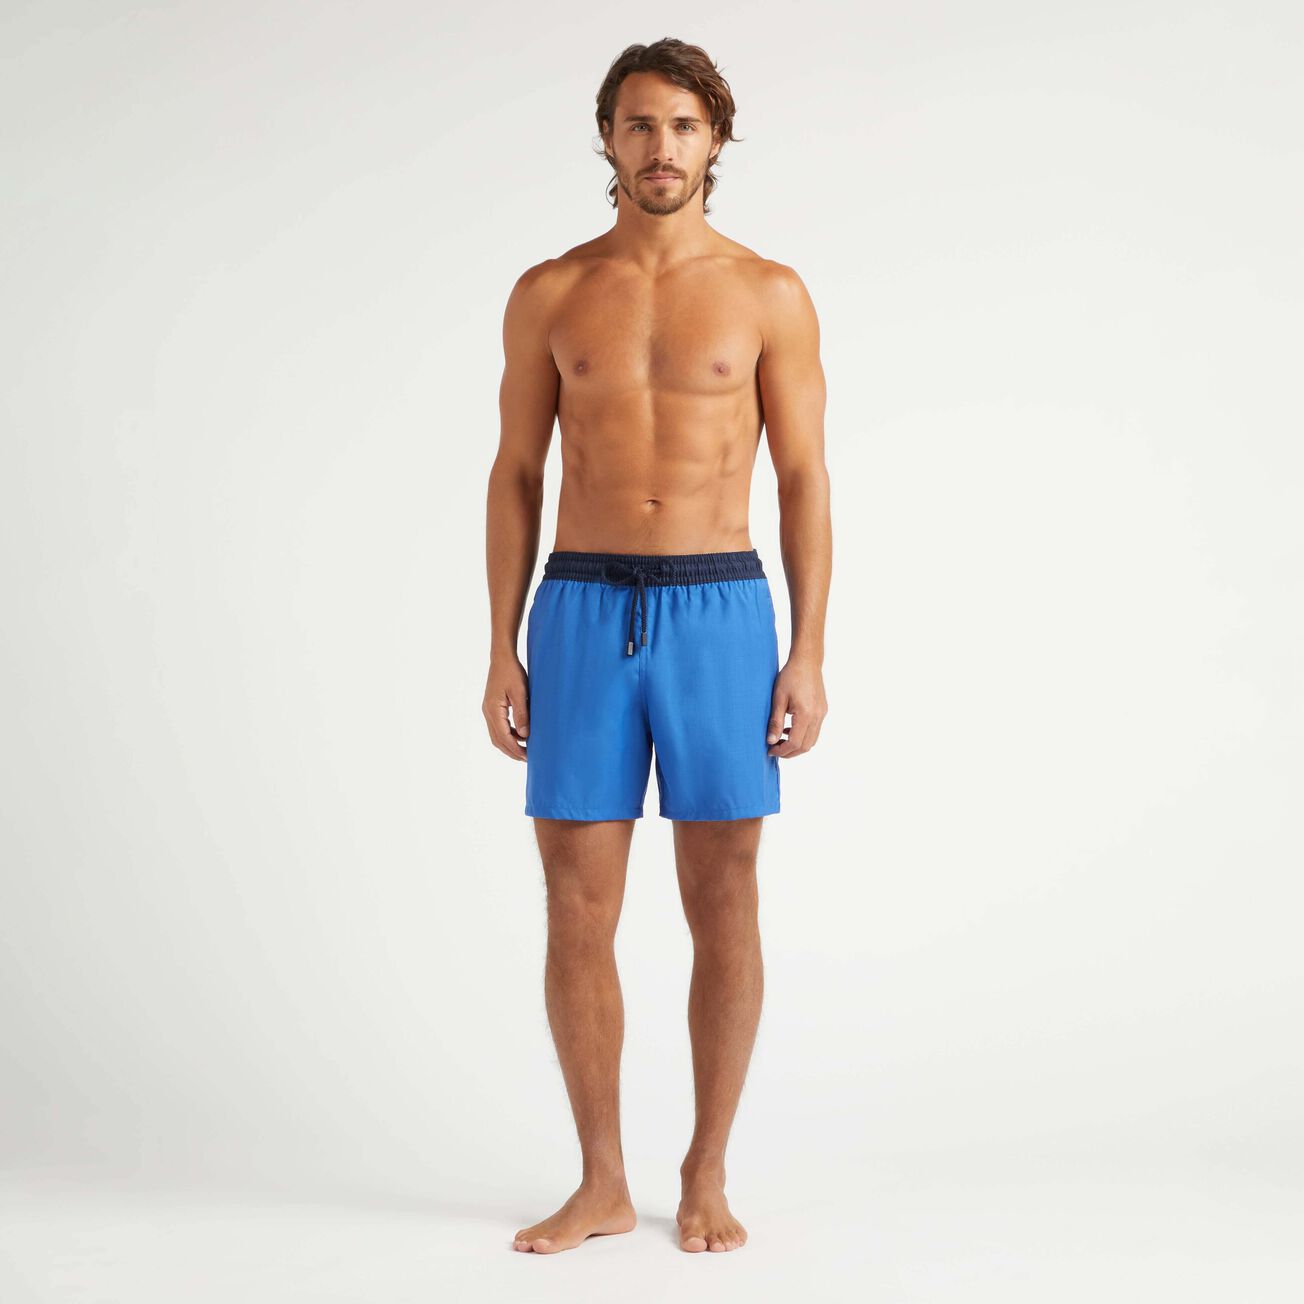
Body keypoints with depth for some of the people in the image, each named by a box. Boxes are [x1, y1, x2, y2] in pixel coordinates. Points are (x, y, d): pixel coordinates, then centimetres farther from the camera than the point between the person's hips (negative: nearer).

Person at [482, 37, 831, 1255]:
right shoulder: (548, 294, 8)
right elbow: (516, 476, 8)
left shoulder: (768, 295, 4)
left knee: (722, 908, 3)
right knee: (578, 913, 2)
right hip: (582, 614, 1)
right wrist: (502, 651, 2)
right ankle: (602, 1185, 16)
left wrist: (808, 655, -5)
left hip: (719, 614, -1)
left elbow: (804, 480, 2)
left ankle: (706, 1176, 18)